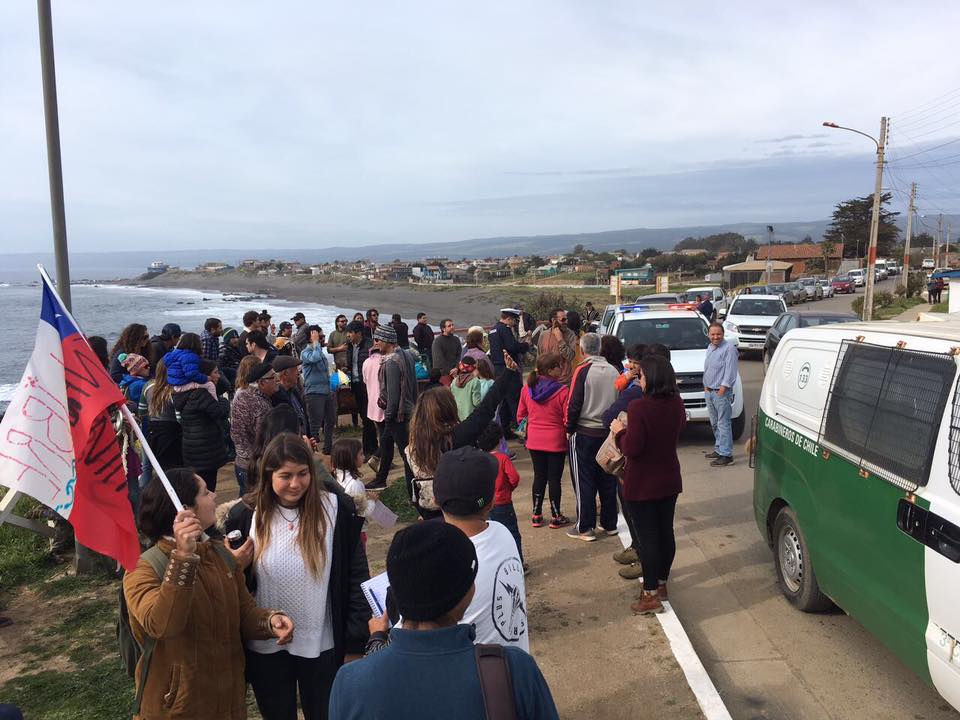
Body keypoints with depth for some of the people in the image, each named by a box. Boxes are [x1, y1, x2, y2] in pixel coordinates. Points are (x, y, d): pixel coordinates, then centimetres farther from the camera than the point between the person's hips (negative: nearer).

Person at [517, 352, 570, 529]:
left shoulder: (527, 388, -3)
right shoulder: (562, 391, -19)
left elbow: (521, 415, 7)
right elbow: (568, 419, -15)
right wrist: (568, 432, 5)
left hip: (534, 441, 4)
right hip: (556, 441, -4)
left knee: (539, 476, 16)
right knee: (554, 478, 7)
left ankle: (536, 515, 23)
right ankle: (556, 517, 18)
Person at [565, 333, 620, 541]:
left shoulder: (583, 370, -12)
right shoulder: (613, 371, 3)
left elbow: (574, 404, -14)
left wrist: (569, 429, -3)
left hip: (584, 433, -5)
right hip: (609, 432, 5)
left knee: (584, 481, 3)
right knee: (607, 480, 14)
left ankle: (585, 528, 7)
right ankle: (610, 524, 23)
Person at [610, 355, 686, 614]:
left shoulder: (639, 407, -24)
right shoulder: (677, 404, -1)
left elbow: (632, 449, -24)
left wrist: (620, 431, -6)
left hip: (642, 485, -7)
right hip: (669, 480, 7)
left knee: (647, 535, 1)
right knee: (665, 531, 17)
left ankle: (651, 595, 8)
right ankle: (661, 583, 32)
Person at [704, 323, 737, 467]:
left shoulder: (729, 348, -11)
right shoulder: (710, 347, 16)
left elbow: (730, 370, -16)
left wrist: (723, 388, -19)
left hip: (721, 392, -9)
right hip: (709, 391, 9)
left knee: (723, 423, -8)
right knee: (715, 423, 16)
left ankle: (726, 454, -7)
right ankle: (719, 449, 27)